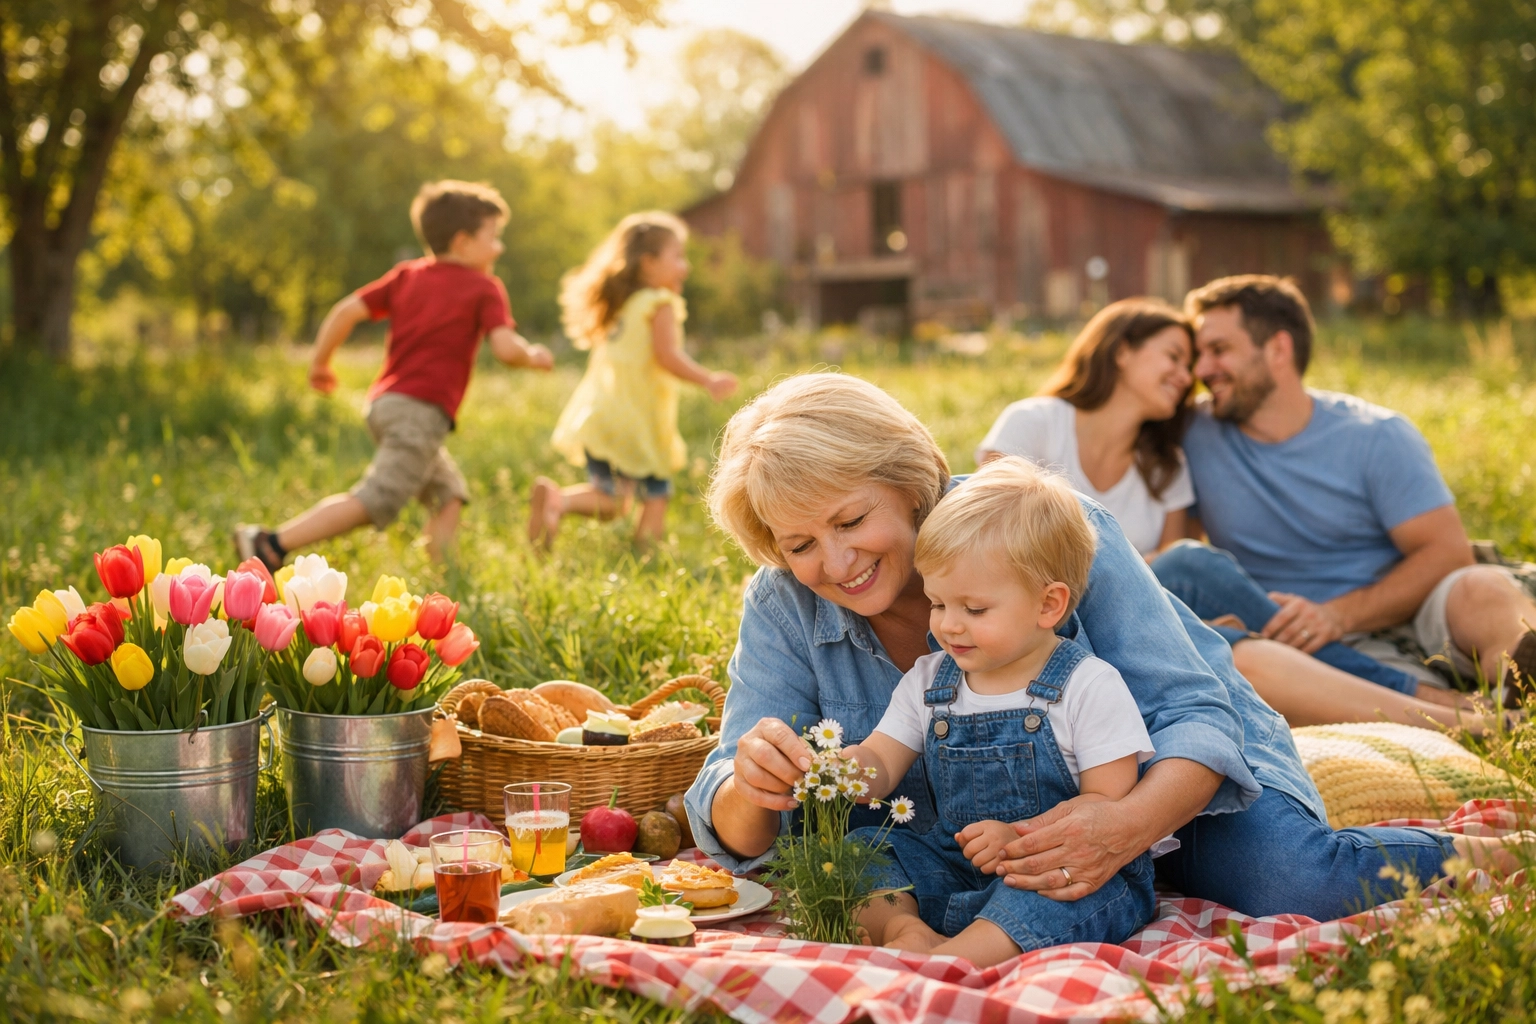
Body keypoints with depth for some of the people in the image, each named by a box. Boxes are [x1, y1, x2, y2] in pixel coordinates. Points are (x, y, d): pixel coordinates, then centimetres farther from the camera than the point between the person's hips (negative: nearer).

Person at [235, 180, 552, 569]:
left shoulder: (407, 275, 17)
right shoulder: (484, 288, 1)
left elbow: (347, 310, 8)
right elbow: (505, 348, -13)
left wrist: (320, 363, 18)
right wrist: (532, 355, 8)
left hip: (385, 402, 8)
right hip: (422, 412, -8)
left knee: (449, 493, 21)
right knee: (374, 501, -13)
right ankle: (272, 544, -21)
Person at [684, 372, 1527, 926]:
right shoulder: (783, 609, -13)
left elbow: (1195, 716, -27)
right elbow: (738, 840, -15)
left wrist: (1131, 825, -50)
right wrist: (749, 787, -41)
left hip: (1168, 771, -4)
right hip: (990, 831, 4)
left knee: (1285, 882, -31)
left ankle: (1461, 856, 2)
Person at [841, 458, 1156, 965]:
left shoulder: (1089, 687, -9)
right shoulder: (928, 680, 8)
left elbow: (1110, 804, -12)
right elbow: (879, 768, 6)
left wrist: (1021, 837, -26)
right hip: (954, 864, 6)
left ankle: (951, 959, -50)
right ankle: (903, 929, -33)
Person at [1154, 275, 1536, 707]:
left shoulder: (1377, 437, 4)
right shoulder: (1192, 438, 9)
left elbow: (1448, 552, -4)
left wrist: (1339, 615, -19)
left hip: (1398, 619, 0)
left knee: (1483, 589, -34)